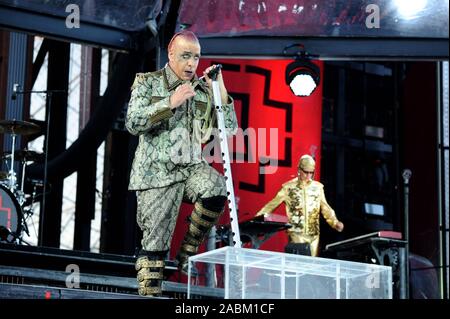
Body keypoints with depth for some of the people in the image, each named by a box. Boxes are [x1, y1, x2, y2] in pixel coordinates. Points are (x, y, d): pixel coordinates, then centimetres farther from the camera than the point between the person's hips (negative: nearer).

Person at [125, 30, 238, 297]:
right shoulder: (147, 83, 4)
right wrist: (171, 102, -16)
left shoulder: (203, 90, 10)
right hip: (157, 171, -2)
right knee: (156, 242, -5)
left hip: (191, 165, 3)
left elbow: (229, 129, 6)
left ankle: (188, 251, -8)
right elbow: (133, 123, -9)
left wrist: (221, 92, -5)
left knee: (216, 190, -29)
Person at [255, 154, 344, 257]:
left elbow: (325, 208, 10)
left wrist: (335, 222, -4)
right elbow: (273, 203, 1)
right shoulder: (289, 187, 0)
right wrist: (258, 217, -8)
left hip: (314, 233, 3)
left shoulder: (318, 187, 8)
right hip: (296, 233, -3)